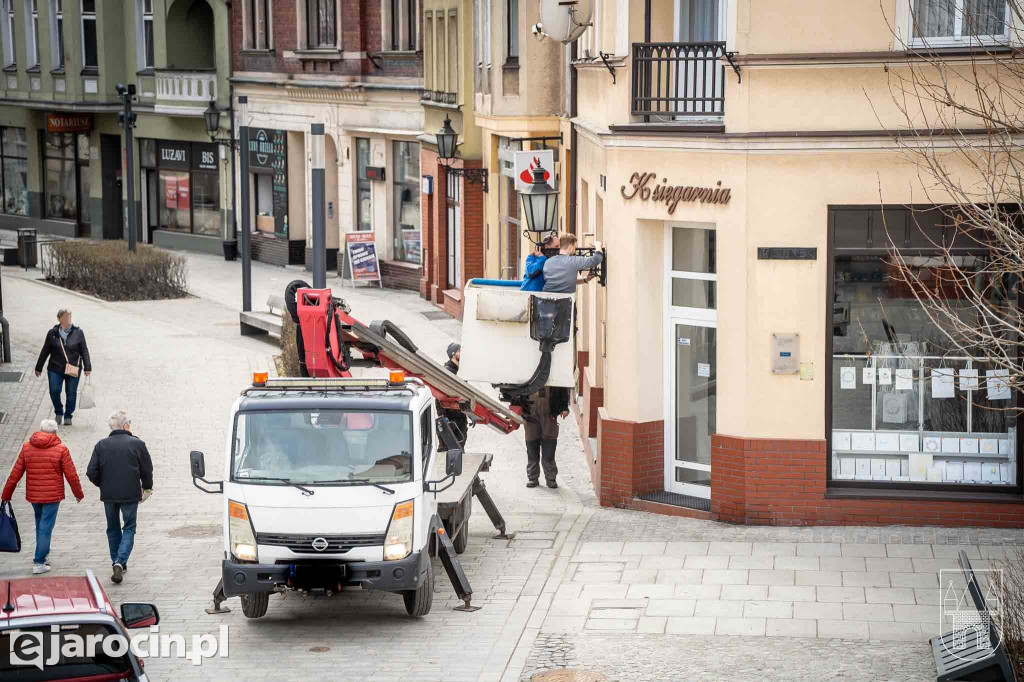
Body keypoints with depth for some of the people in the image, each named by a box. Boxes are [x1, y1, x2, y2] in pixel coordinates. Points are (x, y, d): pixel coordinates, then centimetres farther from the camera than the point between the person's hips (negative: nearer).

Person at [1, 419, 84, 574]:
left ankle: (43, 556, 30)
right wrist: (78, 493, 10)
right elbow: (71, 475, -5)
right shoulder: (60, 449, -8)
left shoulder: (26, 448, 1)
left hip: (33, 495, 4)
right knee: (46, 527, 0)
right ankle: (39, 562, -2)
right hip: (52, 495, -4)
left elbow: (15, 474, 2)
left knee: (40, 525, 21)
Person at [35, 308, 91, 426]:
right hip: (55, 369, 0)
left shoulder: (78, 332, 0)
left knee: (71, 394, 3)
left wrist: (87, 367, -2)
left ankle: (68, 416, 20)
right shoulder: (52, 333, 1)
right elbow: (45, 351, 8)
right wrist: (38, 368, 12)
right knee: (54, 391, -6)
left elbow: (84, 351, 3)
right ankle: (59, 413, 18)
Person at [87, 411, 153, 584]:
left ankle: (116, 563, 24)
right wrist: (147, 488, 16)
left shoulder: (101, 445, -2)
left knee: (113, 529, 19)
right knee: (129, 528, 8)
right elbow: (147, 470, -2)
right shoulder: (137, 444, -7)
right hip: (131, 494, -2)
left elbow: (91, 472, -3)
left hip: (108, 494, 2)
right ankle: (120, 561, -11)